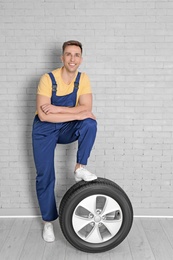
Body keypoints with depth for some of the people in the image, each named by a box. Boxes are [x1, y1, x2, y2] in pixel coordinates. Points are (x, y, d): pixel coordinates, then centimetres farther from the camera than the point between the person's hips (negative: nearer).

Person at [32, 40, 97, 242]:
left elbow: (86, 108, -20)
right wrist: (77, 114, -31)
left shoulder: (83, 79, -10)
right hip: (45, 131, -2)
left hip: (68, 129, 3)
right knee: (45, 176, 0)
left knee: (90, 123, -28)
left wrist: (57, 109, -30)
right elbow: (43, 115, -30)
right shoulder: (48, 79, -22)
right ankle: (48, 221, 18)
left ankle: (80, 168, -14)